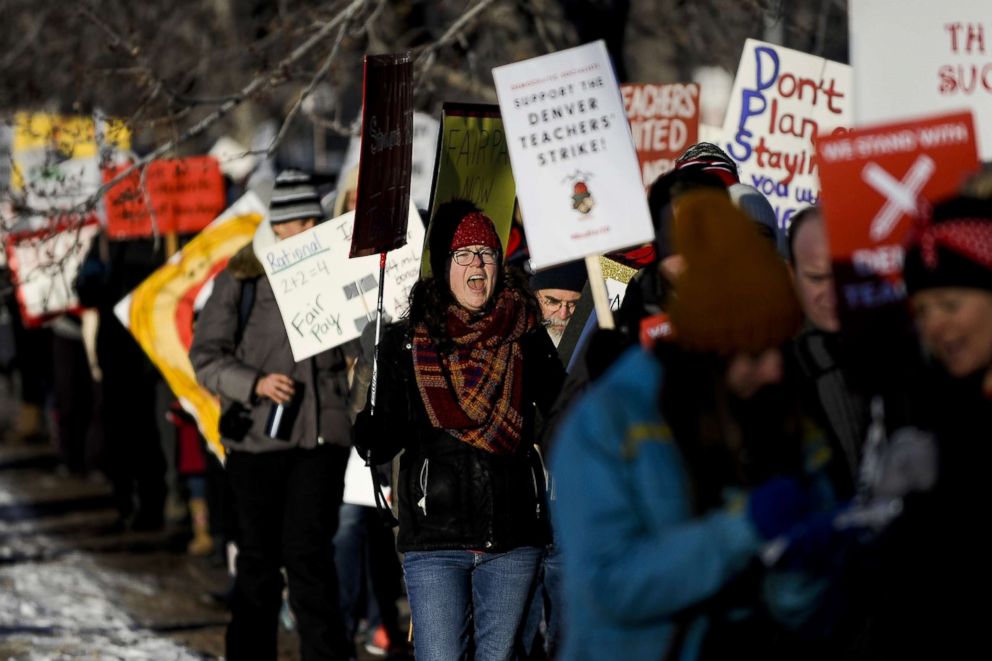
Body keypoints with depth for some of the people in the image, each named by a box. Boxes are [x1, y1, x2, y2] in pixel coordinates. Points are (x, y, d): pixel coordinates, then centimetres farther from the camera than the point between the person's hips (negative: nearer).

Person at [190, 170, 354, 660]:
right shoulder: (239, 281, -1)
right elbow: (205, 356, -3)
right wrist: (255, 383, -17)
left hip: (321, 437, 1)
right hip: (257, 437, -1)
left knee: (309, 552, -9)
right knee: (259, 556, 7)